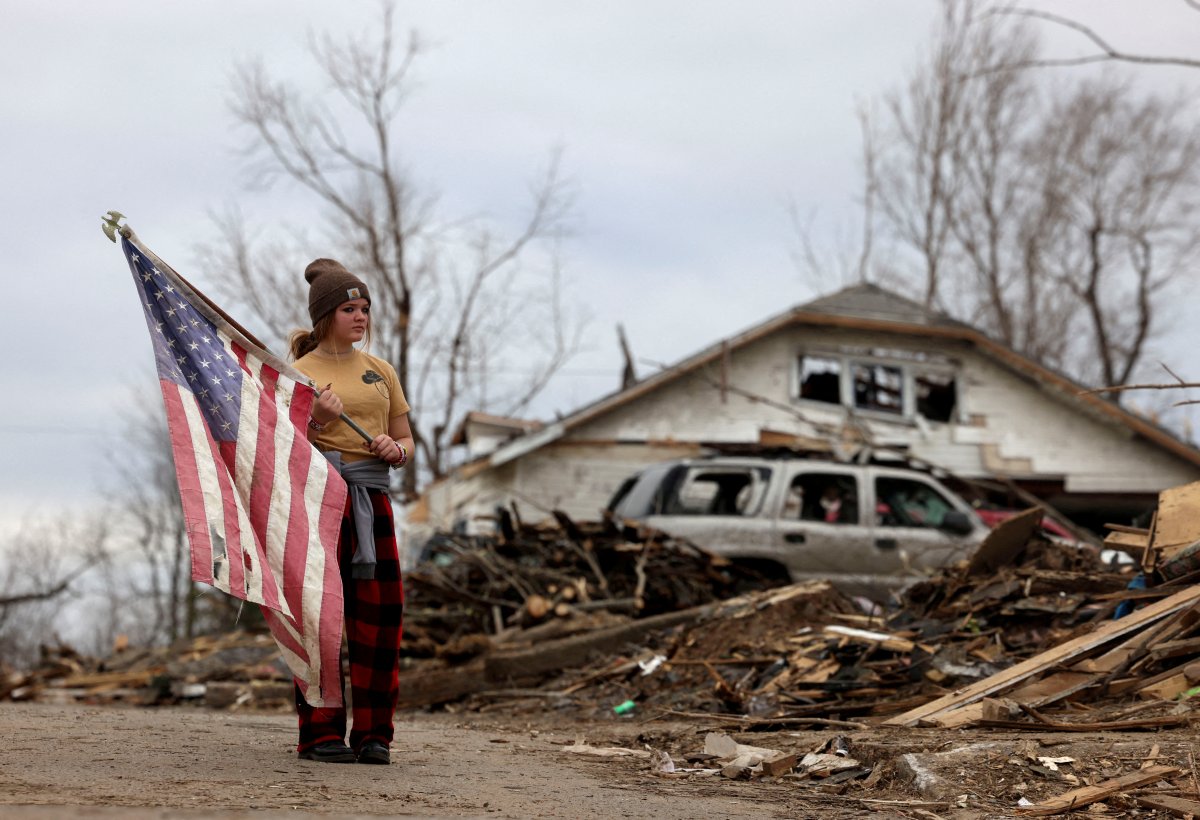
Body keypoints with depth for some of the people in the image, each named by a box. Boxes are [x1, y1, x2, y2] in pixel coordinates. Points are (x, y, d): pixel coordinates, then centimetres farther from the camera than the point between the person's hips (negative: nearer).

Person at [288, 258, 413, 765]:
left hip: (372, 497, 4)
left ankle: (372, 733, 4)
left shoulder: (381, 371, 17)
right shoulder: (300, 372, 3)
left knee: (380, 613, -2)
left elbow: (406, 441, 20)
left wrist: (395, 449, -2)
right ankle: (320, 733, -1)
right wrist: (315, 420, -17)